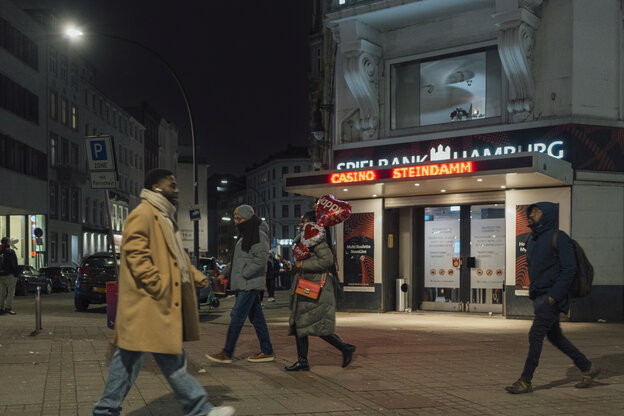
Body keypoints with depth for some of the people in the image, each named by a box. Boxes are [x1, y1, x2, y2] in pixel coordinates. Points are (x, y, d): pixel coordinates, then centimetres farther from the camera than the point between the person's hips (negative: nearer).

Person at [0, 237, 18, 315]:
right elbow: (14, 264, -13)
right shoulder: (10, 251, -11)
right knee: (11, 291, -3)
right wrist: (16, 274, -7)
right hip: (9, 274, -6)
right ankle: (8, 307, -10)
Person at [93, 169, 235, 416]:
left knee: (130, 355, 12)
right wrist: (157, 286, -22)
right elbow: (136, 253, -20)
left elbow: (176, 254, 28)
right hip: (149, 301, -11)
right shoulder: (142, 215, -11)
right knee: (171, 358, -4)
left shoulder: (165, 217, 22)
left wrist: (195, 275, 15)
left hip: (163, 302, 11)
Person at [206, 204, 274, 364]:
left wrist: (244, 274, -18)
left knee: (237, 316, -10)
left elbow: (261, 259, -19)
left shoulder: (258, 235, -12)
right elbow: (238, 259, 24)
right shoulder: (245, 235, 18)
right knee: (256, 317, 10)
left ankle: (227, 353, -7)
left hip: (250, 284, -10)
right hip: (243, 284, 10)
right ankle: (267, 352, 14)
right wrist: (225, 273, 14)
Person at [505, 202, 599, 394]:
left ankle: (525, 381, -6)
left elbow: (569, 268, -16)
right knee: (555, 337, 13)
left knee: (535, 335, -11)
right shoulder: (532, 239, 13)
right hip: (538, 297, 9)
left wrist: (554, 295, -20)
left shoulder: (559, 238, -11)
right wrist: (532, 290, 13)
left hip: (552, 298, -9)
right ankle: (588, 368, 26)